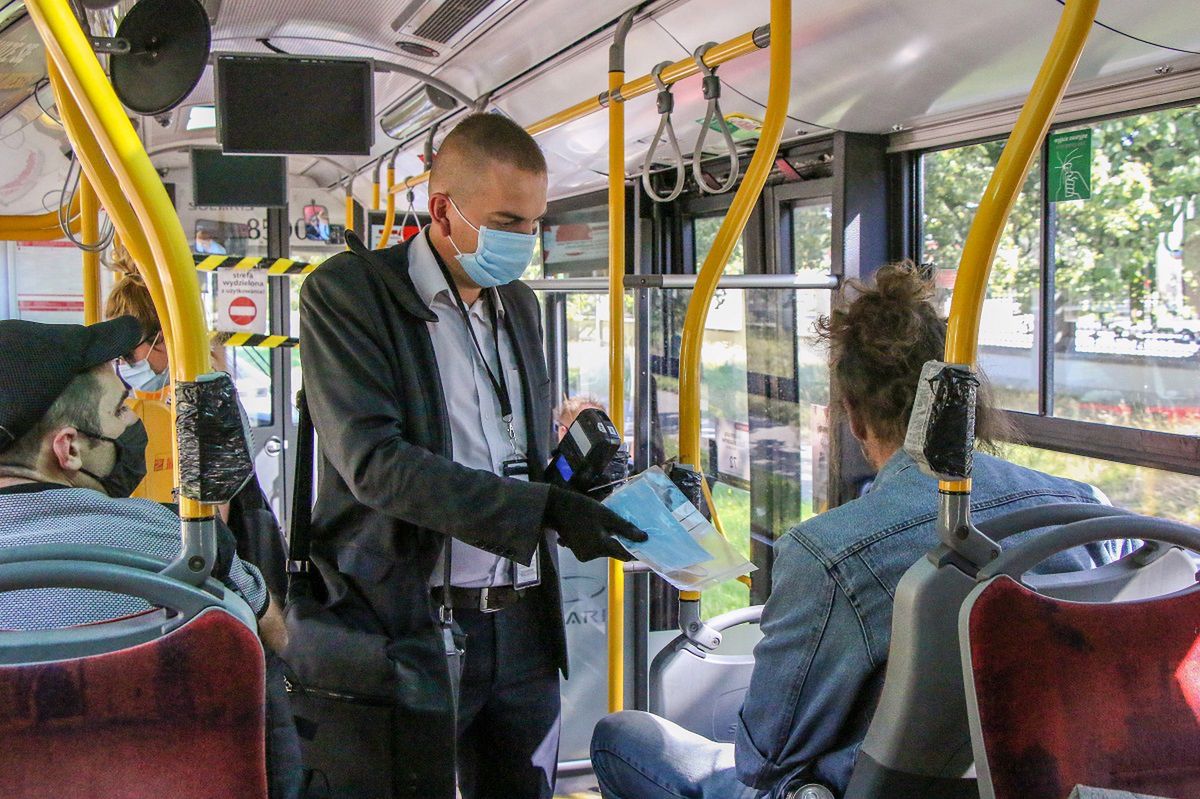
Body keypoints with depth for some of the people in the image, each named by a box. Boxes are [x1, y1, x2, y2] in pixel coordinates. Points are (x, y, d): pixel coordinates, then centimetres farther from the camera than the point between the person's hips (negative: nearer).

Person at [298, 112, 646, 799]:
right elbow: (373, 461, -19)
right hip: (409, 627, -6)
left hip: (523, 626, 6)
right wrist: (542, 508, -26)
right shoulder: (348, 291, -7)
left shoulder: (520, 304, 14)